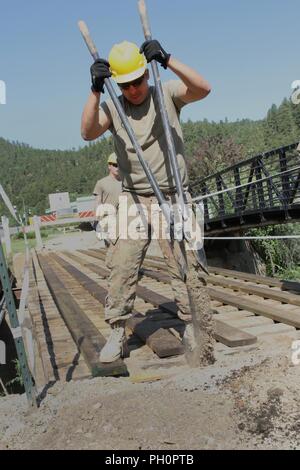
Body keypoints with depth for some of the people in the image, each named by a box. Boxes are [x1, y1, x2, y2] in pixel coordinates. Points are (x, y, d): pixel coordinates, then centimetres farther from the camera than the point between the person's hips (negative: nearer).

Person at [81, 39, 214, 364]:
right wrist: (96, 90, -22)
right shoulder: (112, 107, 5)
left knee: (186, 264, -4)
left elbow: (203, 89, -16)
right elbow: (88, 133, -13)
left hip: (173, 196, -1)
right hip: (133, 199, 2)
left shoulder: (166, 94, 1)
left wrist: (167, 60, -25)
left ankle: (194, 328, 8)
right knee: (122, 266, -2)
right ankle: (117, 332, 8)